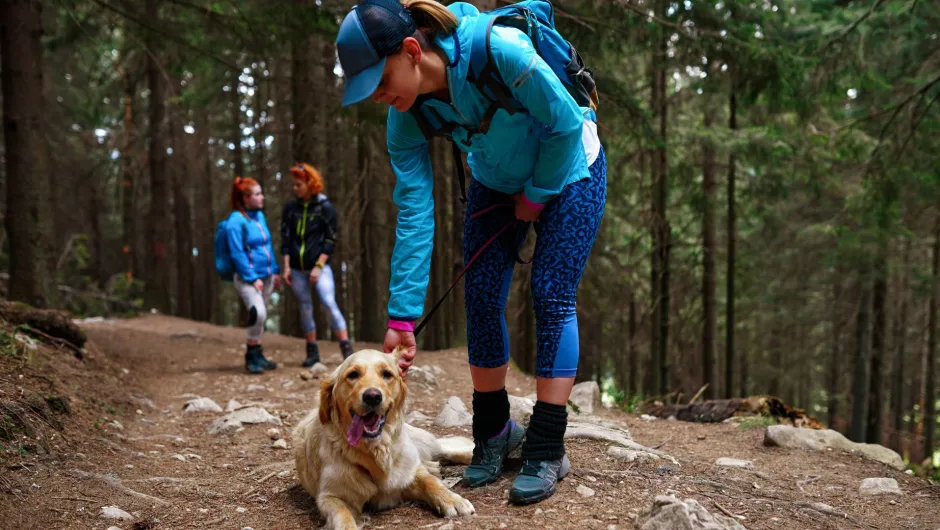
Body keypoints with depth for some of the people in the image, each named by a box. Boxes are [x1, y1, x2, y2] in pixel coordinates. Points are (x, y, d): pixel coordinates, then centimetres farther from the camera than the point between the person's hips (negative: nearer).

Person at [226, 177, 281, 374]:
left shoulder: (260, 216, 10)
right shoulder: (236, 221, -13)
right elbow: (237, 253, -15)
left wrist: (275, 271, 14)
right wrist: (252, 278, -16)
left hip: (266, 276, 8)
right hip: (247, 278, -8)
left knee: (261, 316, 13)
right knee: (258, 313, -22)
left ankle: (257, 355, 25)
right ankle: (252, 356, -6)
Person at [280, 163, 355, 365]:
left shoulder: (325, 207, -4)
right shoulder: (291, 209, 7)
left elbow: (330, 240, -6)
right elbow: (285, 239, 8)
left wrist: (319, 266, -12)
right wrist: (286, 267, 0)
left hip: (319, 265, -4)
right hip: (297, 268, 4)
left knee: (329, 303, -16)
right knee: (305, 308, 7)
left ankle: (347, 348, -12)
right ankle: (312, 353, 15)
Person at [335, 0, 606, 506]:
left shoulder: (497, 51, -37)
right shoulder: (406, 116, -20)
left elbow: (566, 124, -24)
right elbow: (414, 212, -20)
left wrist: (536, 196, -12)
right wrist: (402, 318, -23)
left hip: (568, 169, -5)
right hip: (496, 182, 5)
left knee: (551, 296, -11)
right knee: (481, 295, -2)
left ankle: (546, 449, -3)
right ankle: (493, 433, 16)